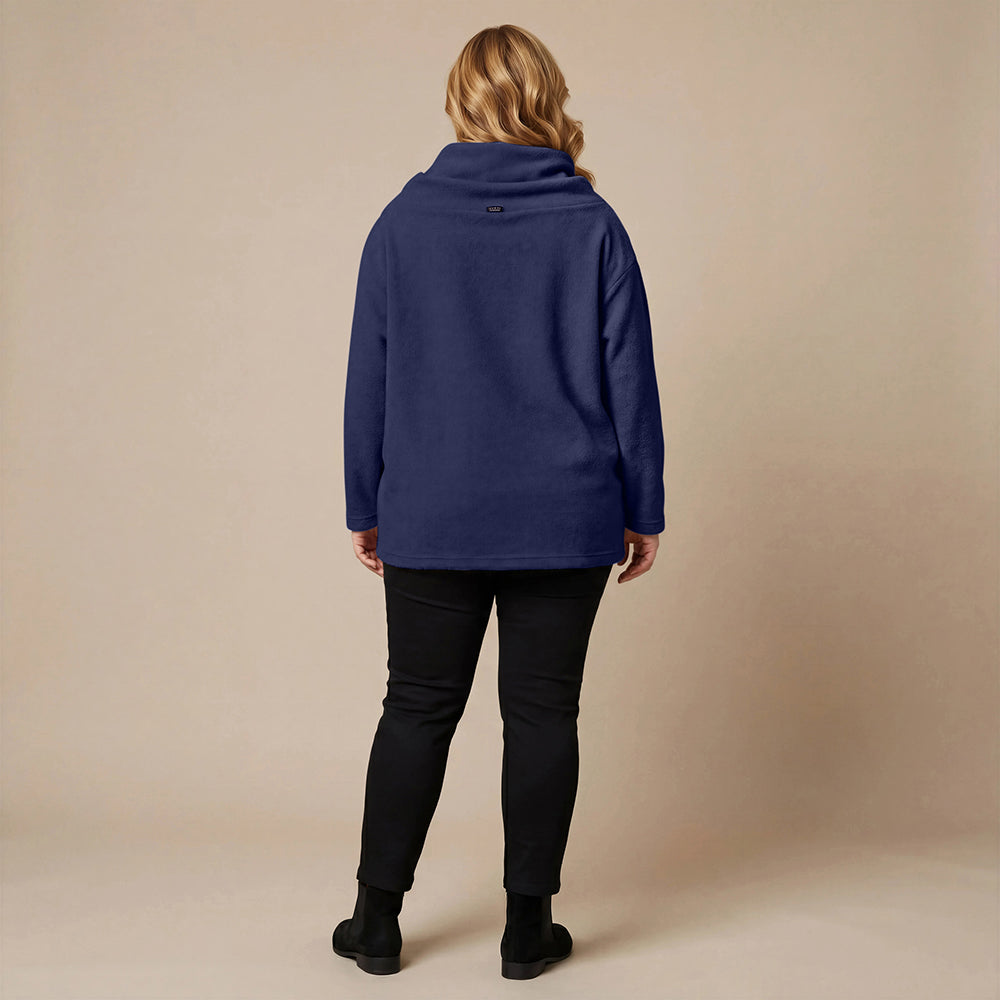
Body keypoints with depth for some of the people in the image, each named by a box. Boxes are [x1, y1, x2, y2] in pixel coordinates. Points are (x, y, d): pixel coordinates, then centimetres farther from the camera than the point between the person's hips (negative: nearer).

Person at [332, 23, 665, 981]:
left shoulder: (403, 221, -1)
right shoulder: (592, 225, -3)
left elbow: (368, 380, 2)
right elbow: (629, 379, -2)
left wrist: (365, 508, 11)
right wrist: (643, 510, 6)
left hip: (431, 520, 1)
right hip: (566, 522, -1)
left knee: (417, 707, 12)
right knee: (542, 711, 8)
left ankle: (378, 921, 21)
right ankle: (528, 928, 17)